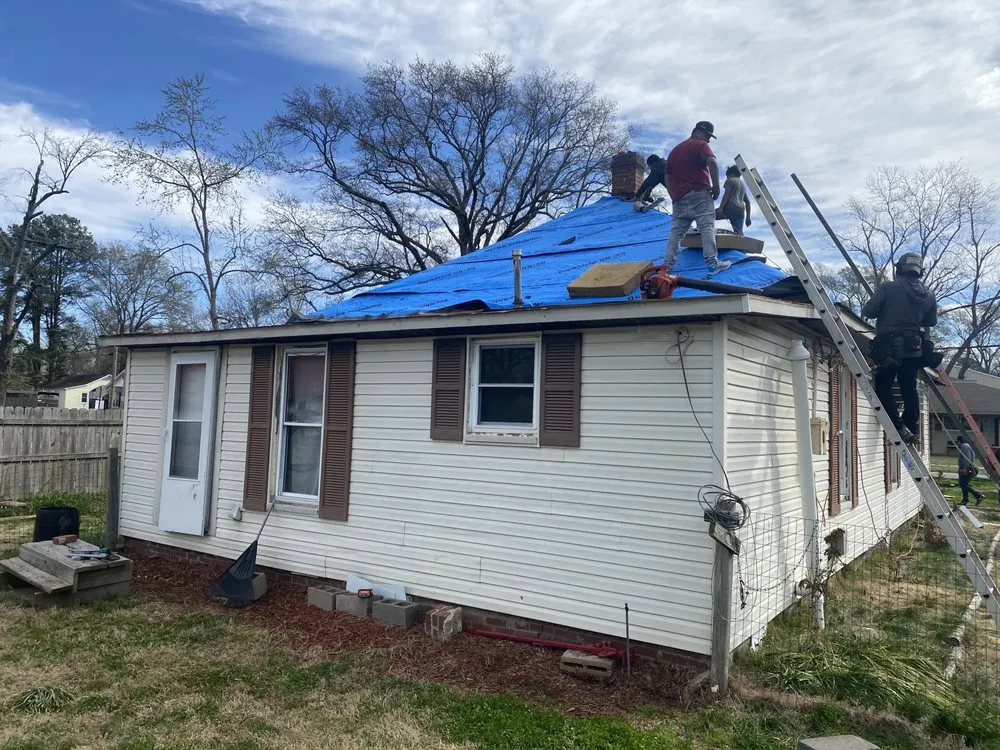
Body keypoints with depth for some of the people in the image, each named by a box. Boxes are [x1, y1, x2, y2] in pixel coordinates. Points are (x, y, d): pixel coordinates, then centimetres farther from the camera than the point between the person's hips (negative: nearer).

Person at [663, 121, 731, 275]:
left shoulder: (674, 150, 24)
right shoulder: (700, 145, 0)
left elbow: (668, 177, 24)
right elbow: (712, 162, -18)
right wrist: (716, 186, -12)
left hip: (679, 196, 7)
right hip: (699, 193, -7)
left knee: (676, 230, 5)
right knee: (707, 227, -9)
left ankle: (668, 264, 0)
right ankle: (712, 263, -15)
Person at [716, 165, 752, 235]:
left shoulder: (730, 180, 9)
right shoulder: (742, 185, 32)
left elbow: (726, 194, -8)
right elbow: (747, 202, 27)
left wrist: (720, 208, -17)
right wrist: (748, 217, 24)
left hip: (730, 207, -7)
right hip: (740, 211, 7)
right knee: (739, 233, -5)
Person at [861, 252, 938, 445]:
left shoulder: (889, 288, -8)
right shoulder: (928, 294, 8)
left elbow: (867, 311, -11)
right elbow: (932, 321, 18)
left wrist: (884, 312, 12)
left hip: (889, 346, -5)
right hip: (914, 347, 5)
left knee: (883, 388, 2)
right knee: (909, 389, 14)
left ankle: (900, 428, -9)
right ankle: (913, 430, 16)